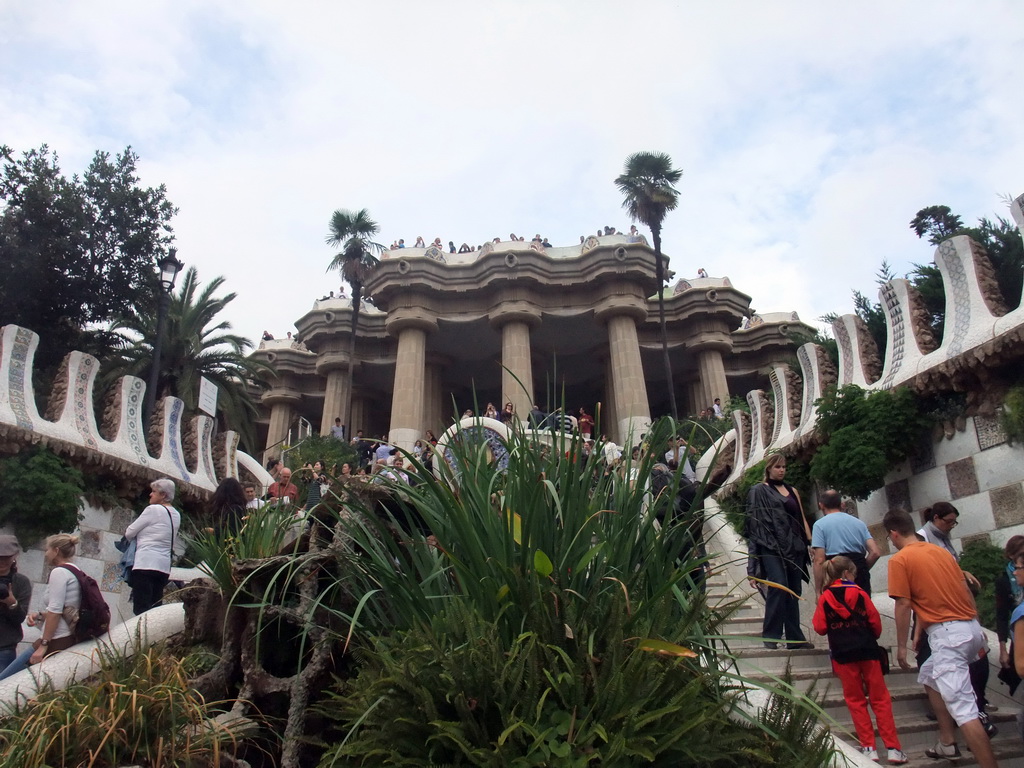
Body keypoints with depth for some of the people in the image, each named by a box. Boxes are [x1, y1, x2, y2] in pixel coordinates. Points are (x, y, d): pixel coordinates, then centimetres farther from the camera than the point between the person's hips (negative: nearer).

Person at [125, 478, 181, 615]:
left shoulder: (153, 509, -6)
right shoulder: (176, 515, 15)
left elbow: (129, 533, 0)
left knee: (141, 609, -8)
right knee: (155, 608, 8)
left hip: (146, 564, -7)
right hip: (164, 566, 7)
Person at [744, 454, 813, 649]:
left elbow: (802, 518, 20)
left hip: (794, 547, 6)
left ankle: (794, 637, 12)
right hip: (771, 546, -5)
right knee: (779, 586, -18)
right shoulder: (759, 491, 4)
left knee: (794, 591, 5)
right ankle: (770, 635, -12)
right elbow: (754, 520, -2)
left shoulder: (792, 491, 19)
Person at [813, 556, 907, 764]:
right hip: (867, 650, 0)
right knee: (880, 699, 9)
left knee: (856, 701, 10)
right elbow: (875, 621, 0)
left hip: (843, 654, 0)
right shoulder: (859, 592, -2)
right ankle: (893, 747, 6)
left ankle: (869, 748, 7)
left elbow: (820, 627, -4)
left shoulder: (825, 597, -2)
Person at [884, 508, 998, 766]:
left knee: (962, 708, -9)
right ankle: (947, 743, 30)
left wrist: (901, 647, -2)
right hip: (972, 628, 9)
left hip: (947, 633, -9)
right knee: (928, 677, 27)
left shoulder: (899, 560, -7)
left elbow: (903, 605, -10)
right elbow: (967, 590, 17)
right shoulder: (941, 551, 14)